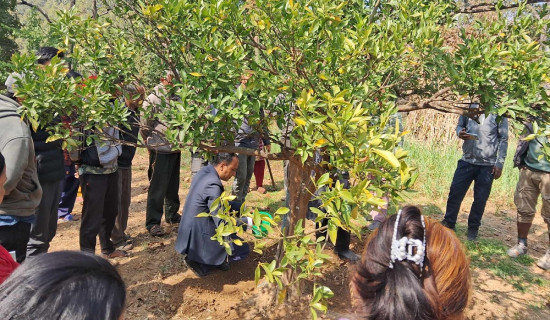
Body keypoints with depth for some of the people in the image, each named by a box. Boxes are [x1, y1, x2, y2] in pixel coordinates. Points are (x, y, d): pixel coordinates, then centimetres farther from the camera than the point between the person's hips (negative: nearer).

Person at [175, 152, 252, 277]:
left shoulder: (204, 172, 2)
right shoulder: (213, 184, -27)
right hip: (199, 239, -9)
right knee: (243, 249, -1)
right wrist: (248, 221, -17)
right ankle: (199, 261, 3)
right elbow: (222, 224, -26)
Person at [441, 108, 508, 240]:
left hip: (487, 165, -2)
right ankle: (448, 223, 17)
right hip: (467, 161, 2)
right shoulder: (469, 107, 4)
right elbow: (460, 125, 15)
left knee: (480, 199, 7)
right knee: (455, 193, 2)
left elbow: (503, 139, -1)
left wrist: (500, 164, -5)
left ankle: (473, 228, 23)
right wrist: (460, 133, -10)